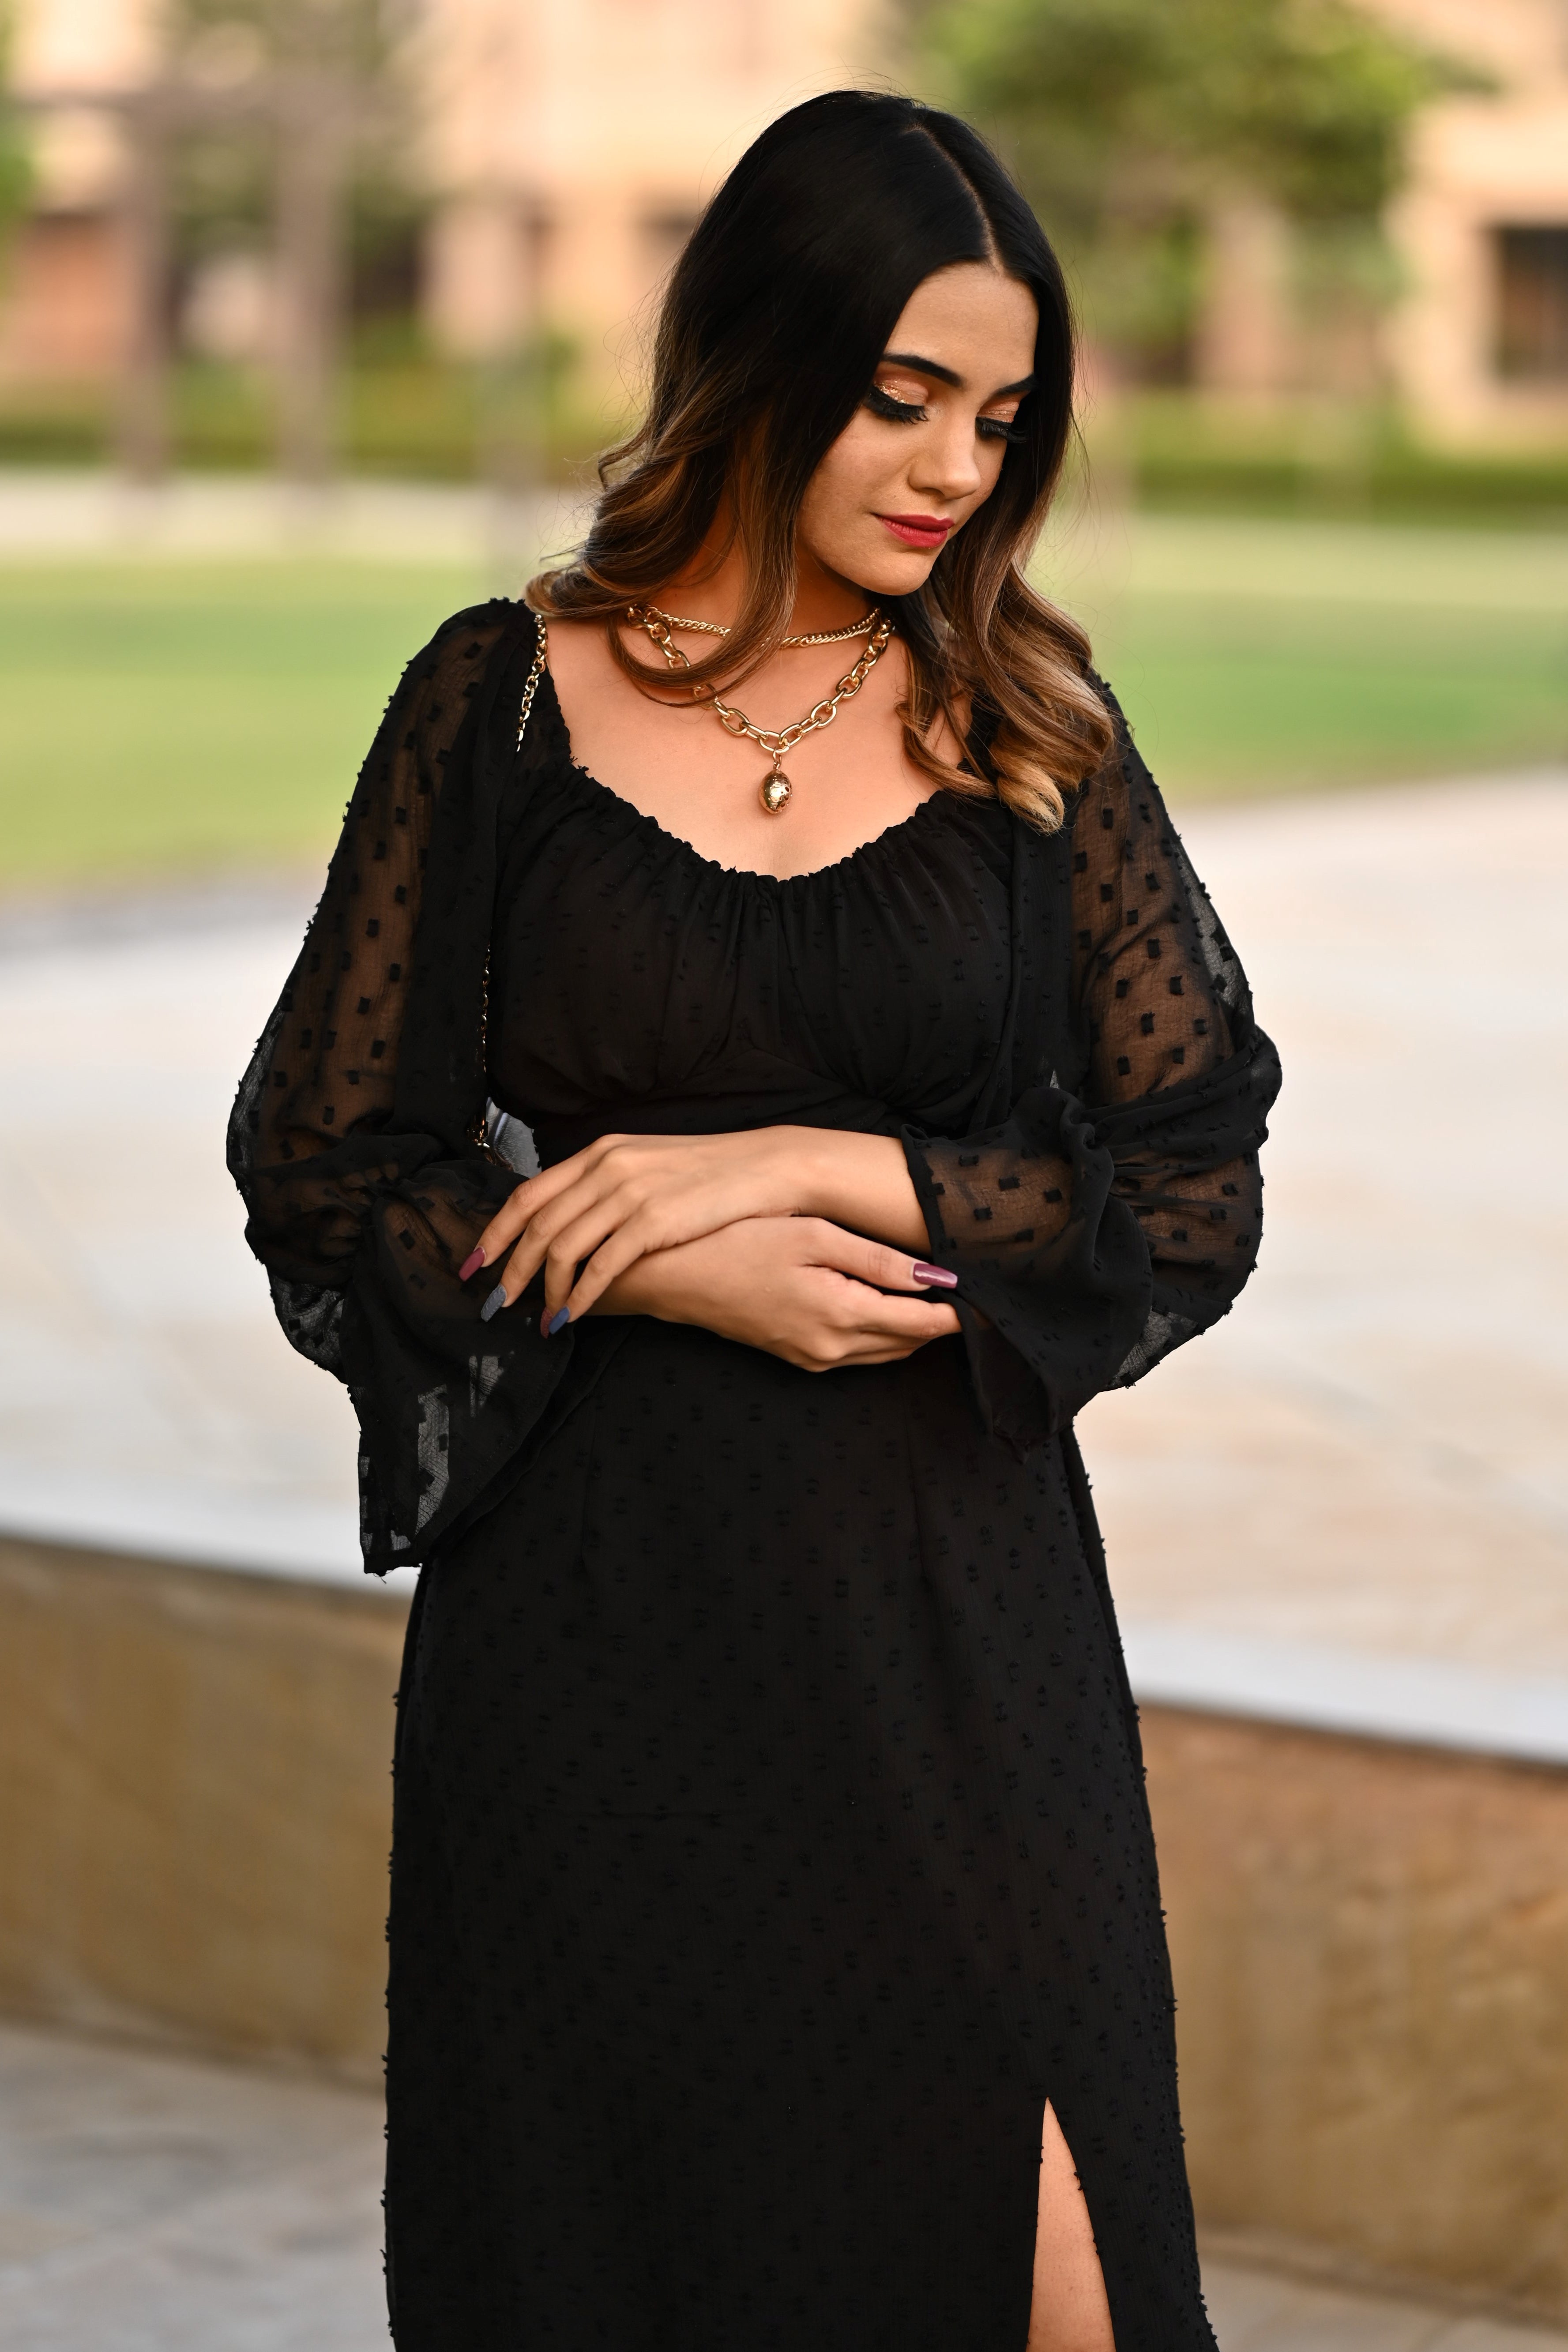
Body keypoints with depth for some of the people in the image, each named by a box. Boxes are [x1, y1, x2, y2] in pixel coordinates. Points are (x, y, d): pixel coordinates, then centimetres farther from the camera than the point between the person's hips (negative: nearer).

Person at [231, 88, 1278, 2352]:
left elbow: (1196, 1191, -1)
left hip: (950, 1606, 1)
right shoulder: (507, 699, 0)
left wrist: (807, 1167, -13)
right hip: (594, 1607, 0)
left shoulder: (1032, 728, 4)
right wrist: (678, 1277, -13)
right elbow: (327, 1166, 1)